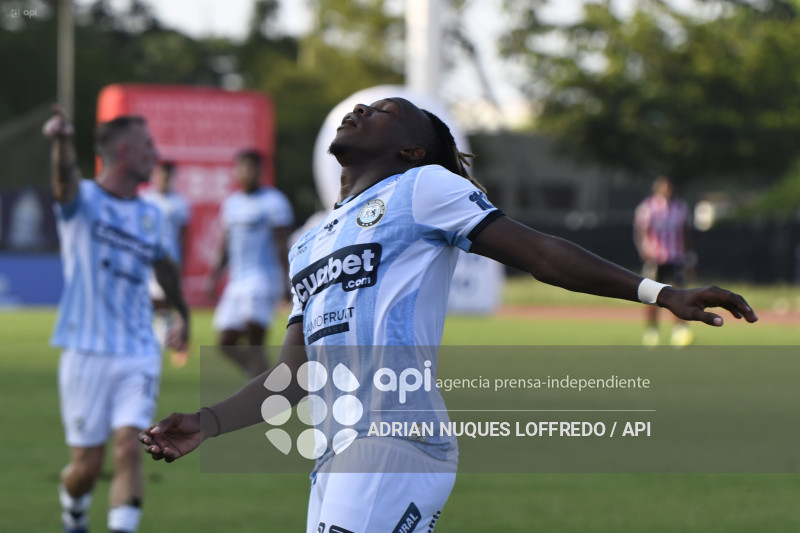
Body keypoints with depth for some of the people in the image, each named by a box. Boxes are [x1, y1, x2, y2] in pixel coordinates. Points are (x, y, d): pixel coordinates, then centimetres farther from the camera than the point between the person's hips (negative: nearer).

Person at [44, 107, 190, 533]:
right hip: (87, 354, -3)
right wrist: (62, 142, -55)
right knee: (87, 463, 3)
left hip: (139, 355, 4)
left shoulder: (149, 215, 9)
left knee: (128, 449, -13)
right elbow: (66, 180, -33)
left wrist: (182, 313, 37)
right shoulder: (83, 200, -8)